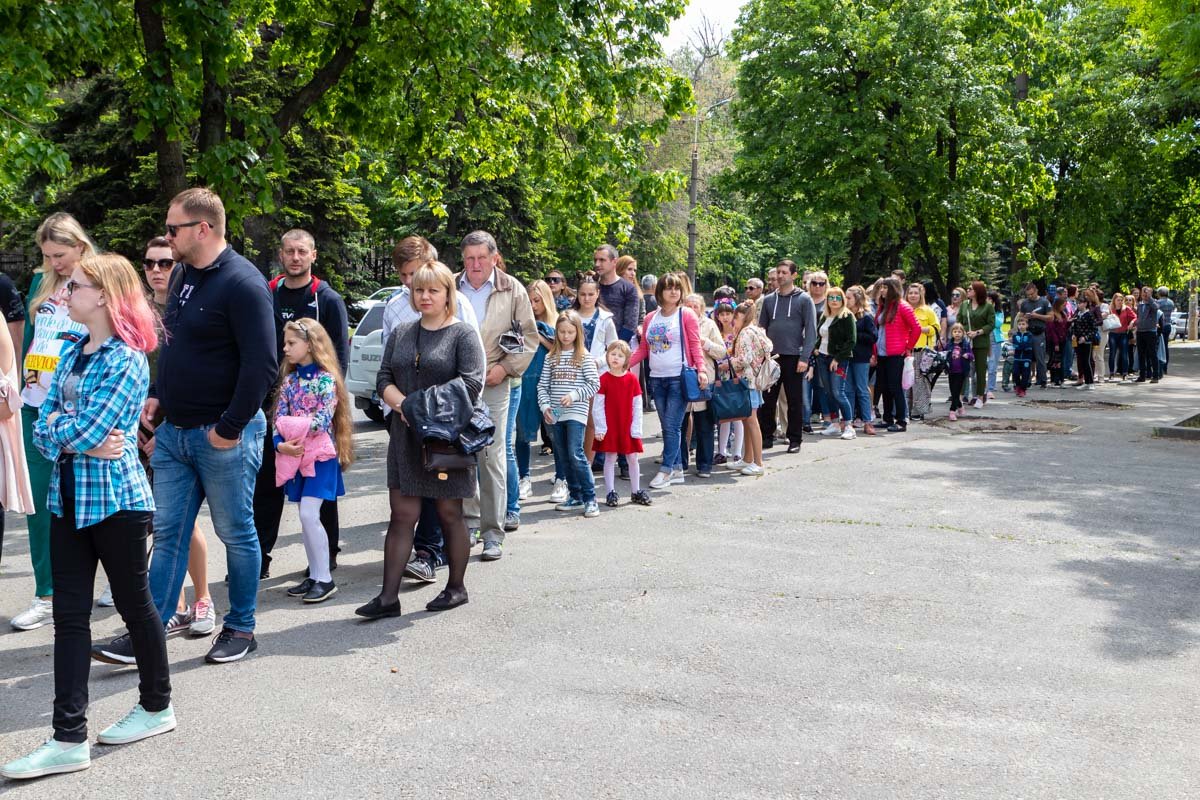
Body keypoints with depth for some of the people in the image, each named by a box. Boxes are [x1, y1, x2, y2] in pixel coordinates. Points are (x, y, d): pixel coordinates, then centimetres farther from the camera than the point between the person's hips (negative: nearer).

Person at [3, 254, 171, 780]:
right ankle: (69, 739, 9)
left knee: (134, 604, 8)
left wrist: (61, 429, -3)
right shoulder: (71, 354, 11)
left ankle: (157, 706, 27)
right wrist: (81, 441, -12)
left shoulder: (126, 360, -13)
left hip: (116, 500, -7)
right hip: (68, 500, 7)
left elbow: (86, 429, -22)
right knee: (69, 616, 5)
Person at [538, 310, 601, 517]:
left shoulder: (584, 356, -2)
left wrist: (574, 395, -15)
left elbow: (595, 384, -5)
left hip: (576, 413, -5)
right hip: (555, 414, 5)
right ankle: (576, 497, 21)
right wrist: (545, 406, -5)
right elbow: (543, 385, 9)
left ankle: (590, 498, -6)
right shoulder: (551, 357, 9)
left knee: (576, 454, -14)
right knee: (565, 457, 10)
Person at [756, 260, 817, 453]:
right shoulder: (769, 300, 11)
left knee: (795, 401, 4)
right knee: (766, 400, 5)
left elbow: (811, 331, -5)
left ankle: (795, 439, 12)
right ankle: (767, 437, 15)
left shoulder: (804, 299, -1)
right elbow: (762, 328, 13)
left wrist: (804, 358, -14)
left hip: (793, 358, -4)